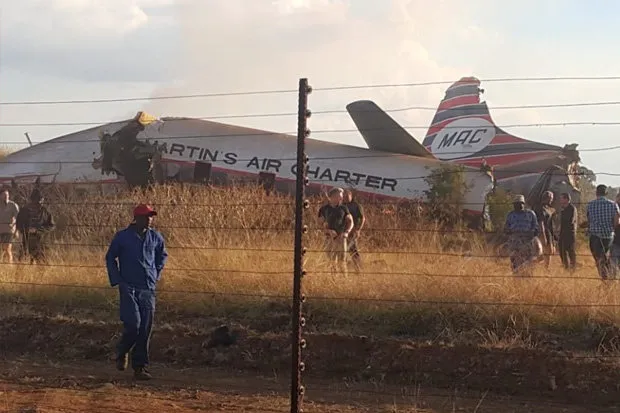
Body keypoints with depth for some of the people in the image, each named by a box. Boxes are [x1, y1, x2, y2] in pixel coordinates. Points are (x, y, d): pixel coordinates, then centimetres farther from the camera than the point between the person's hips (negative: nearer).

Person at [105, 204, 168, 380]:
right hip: (129, 288, -3)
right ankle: (122, 352, 15)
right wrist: (117, 280, 1)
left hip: (149, 289, 4)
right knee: (133, 324, -15)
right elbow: (110, 258, 8)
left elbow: (162, 256, 25)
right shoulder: (122, 237, -3)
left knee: (145, 330, 1)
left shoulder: (156, 238, 7)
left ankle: (140, 367, 8)